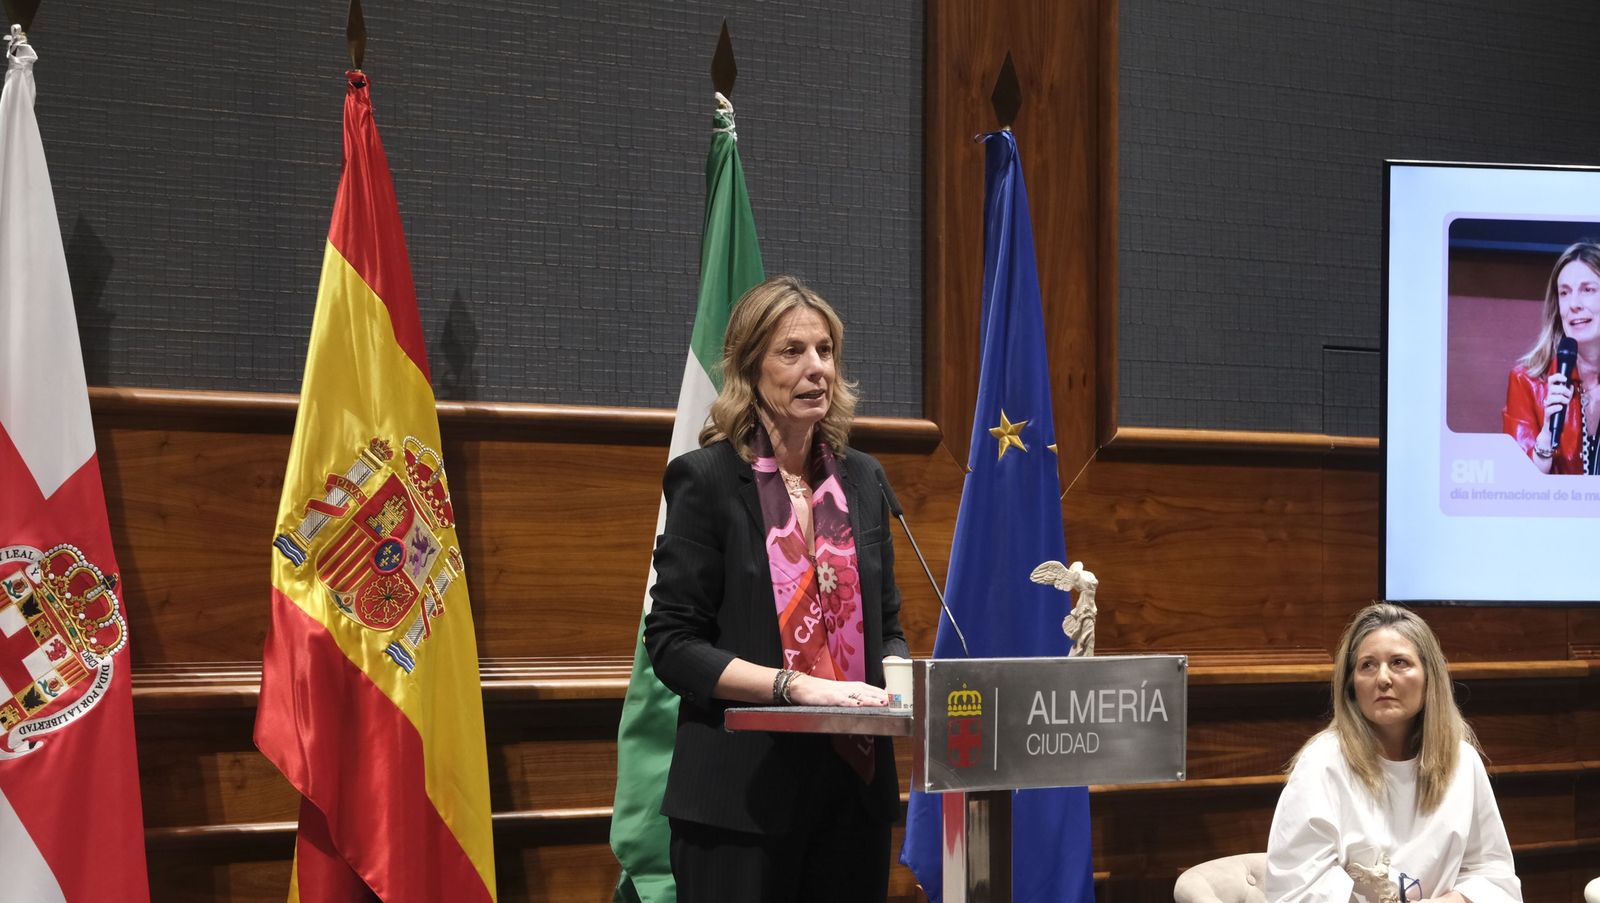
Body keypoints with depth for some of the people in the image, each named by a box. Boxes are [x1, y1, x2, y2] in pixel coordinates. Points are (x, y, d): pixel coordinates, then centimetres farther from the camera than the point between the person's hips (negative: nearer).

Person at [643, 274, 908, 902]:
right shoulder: (706, 479, -5)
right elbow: (672, 645, -10)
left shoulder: (861, 480, 12)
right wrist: (797, 685, -20)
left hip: (854, 785, 5)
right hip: (744, 796, -5)